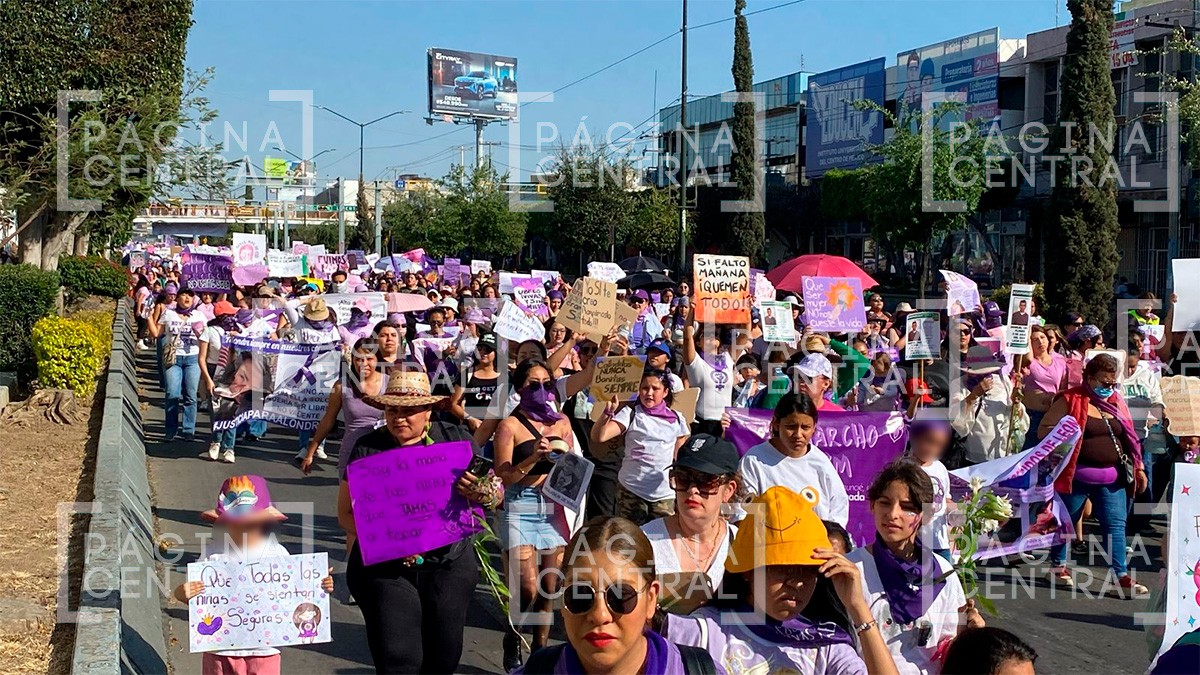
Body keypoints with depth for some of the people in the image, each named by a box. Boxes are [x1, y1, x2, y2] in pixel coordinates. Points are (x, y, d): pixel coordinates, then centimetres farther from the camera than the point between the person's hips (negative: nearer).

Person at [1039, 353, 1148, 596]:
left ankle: (1122, 576, 0)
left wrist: (1138, 467, 13)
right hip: (1078, 475, -4)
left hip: (1112, 478, 4)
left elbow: (1129, 437, 18)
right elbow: (1045, 429, -6)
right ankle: (1058, 566, 26)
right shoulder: (1071, 400, -5)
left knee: (1116, 525, -1)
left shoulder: (1117, 402, 12)